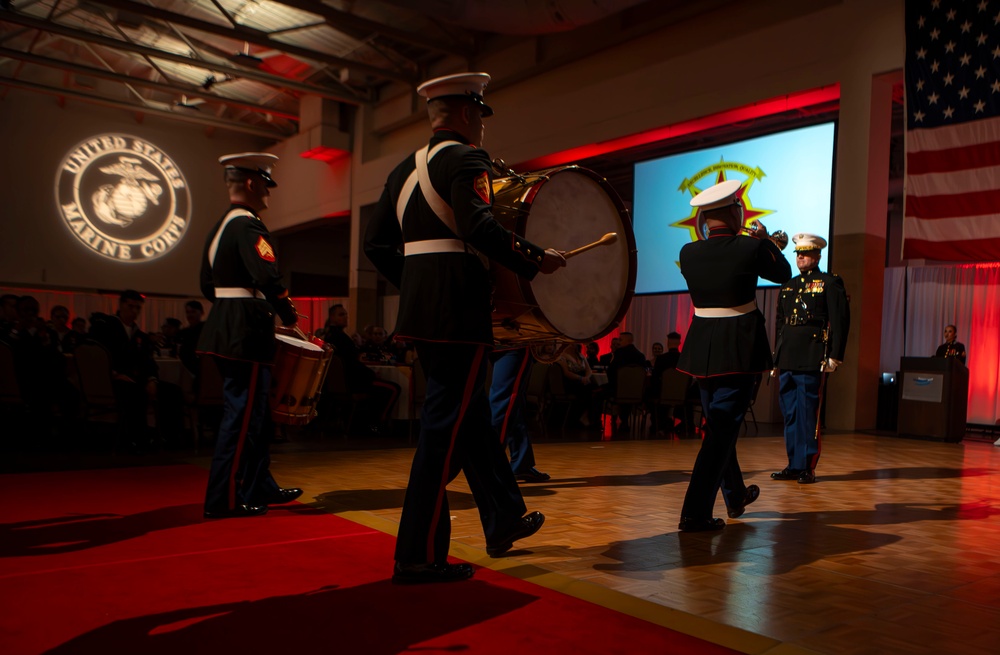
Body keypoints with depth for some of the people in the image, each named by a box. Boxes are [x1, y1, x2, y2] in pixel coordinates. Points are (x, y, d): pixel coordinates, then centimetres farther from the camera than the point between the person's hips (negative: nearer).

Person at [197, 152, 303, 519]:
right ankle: (223, 500, 4)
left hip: (224, 330, 10)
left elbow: (208, 285, 21)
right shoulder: (248, 225, -13)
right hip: (247, 333, -10)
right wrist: (289, 315, -12)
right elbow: (268, 277, -26)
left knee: (250, 412, 16)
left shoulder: (219, 226, 17)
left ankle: (260, 488, 26)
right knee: (242, 415, -3)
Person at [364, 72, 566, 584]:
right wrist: (536, 260, -13)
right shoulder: (466, 159, -6)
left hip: (420, 307, 9)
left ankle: (503, 520, 31)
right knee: (447, 425, -5)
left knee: (471, 413, 18)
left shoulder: (404, 169, 19)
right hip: (458, 309, -9)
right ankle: (418, 556, 0)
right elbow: (479, 227, -22)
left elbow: (376, 244, 16)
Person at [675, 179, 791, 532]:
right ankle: (695, 513, -4)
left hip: (701, 350, 5)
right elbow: (783, 273, 6)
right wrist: (764, 240, 21)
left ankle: (735, 495, 39)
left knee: (717, 425, 20)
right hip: (738, 350, -5)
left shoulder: (688, 253, -2)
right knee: (723, 429, -2)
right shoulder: (751, 248, -13)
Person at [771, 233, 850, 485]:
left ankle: (808, 467, 4)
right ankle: (794, 465, 16)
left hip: (811, 360, -6)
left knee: (808, 414, -3)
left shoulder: (830, 283, 1)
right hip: (787, 360, 6)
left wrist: (835, 356, -12)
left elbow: (840, 321, -6)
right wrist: (776, 355, 17)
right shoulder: (788, 286, 19)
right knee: (790, 414, 8)